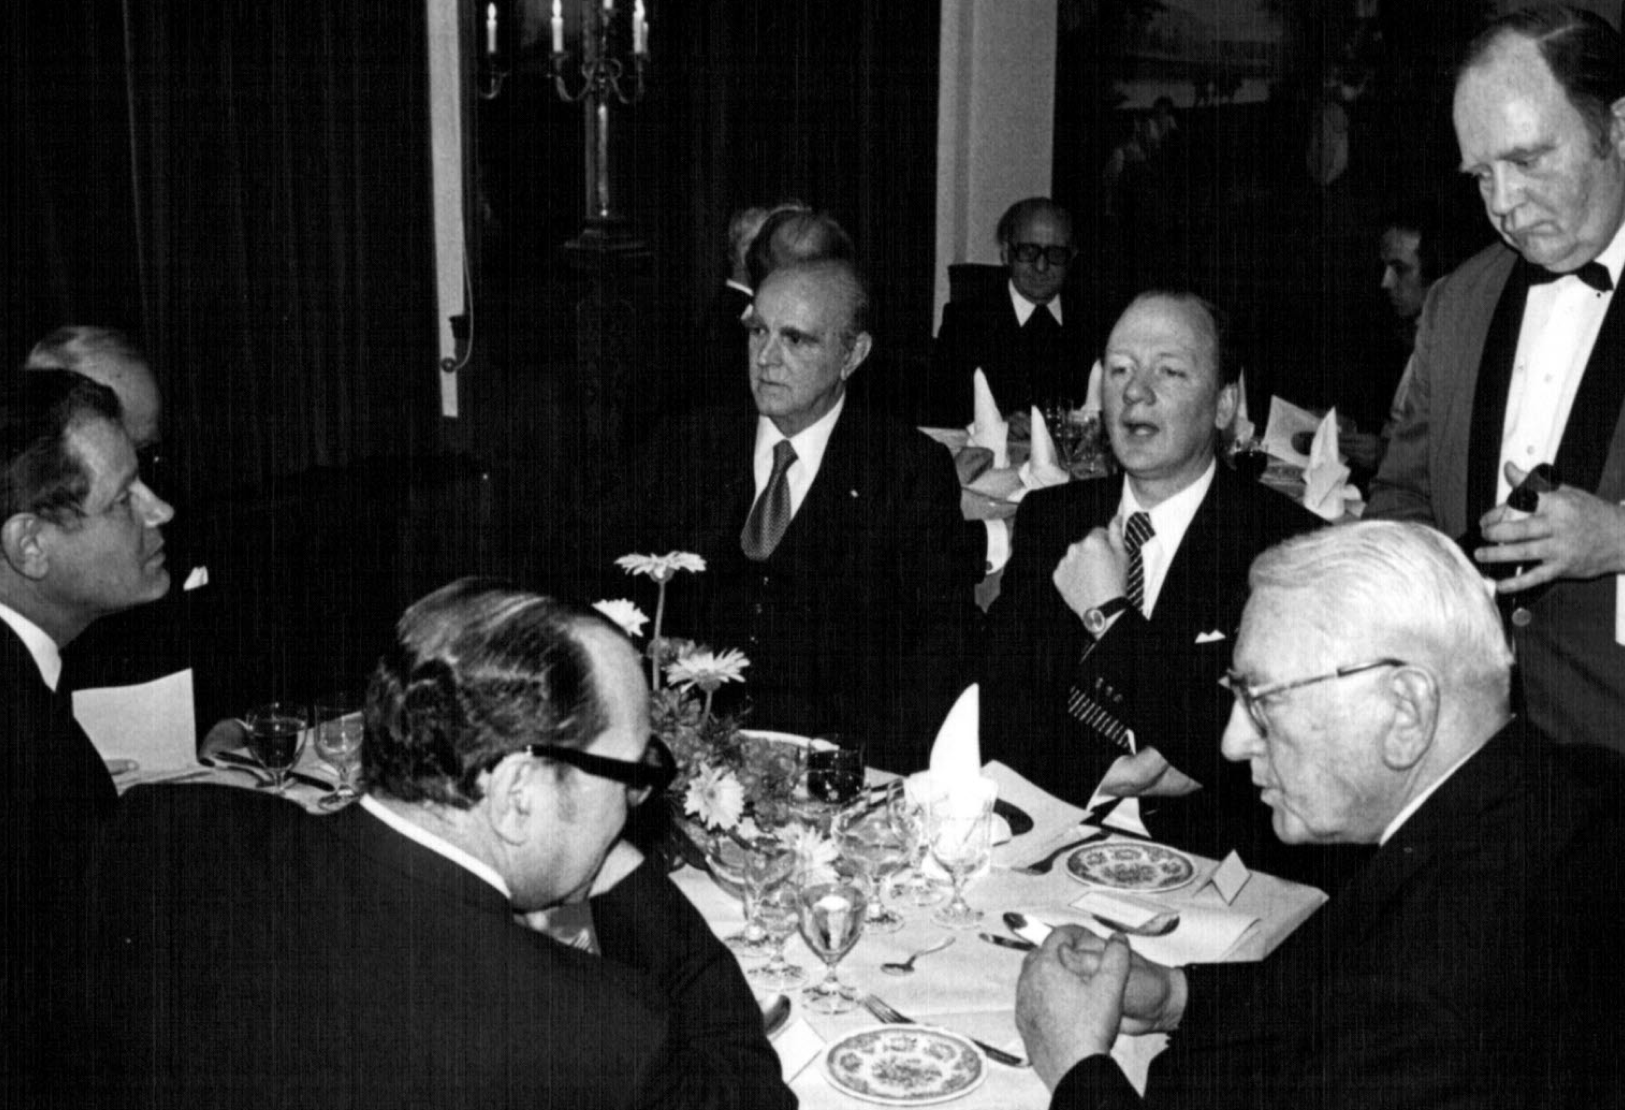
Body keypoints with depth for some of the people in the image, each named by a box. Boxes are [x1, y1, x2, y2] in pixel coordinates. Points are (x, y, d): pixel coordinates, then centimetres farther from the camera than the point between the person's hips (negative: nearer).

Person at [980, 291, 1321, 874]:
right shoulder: (1049, 517, 10)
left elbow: (1238, 740, -13)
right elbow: (1001, 706, 5)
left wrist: (1108, 614, -6)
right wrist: (1110, 771, -12)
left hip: (1200, 854, -2)